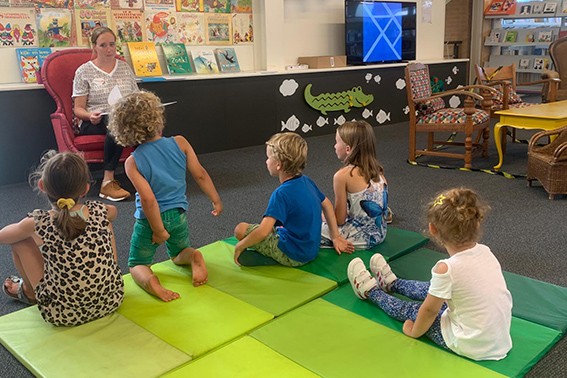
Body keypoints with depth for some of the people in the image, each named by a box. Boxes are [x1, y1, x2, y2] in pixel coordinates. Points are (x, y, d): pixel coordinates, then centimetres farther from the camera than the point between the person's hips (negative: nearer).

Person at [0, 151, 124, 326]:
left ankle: (30, 292, 34)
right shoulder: (101, 212, -14)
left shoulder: (37, 224, -19)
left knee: (20, 240, 7)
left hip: (62, 315, -2)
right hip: (112, 300, 3)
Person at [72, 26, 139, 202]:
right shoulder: (84, 71, 9)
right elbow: (78, 108, 5)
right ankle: (108, 181, -35)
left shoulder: (125, 67, 20)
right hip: (95, 122, -3)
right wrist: (90, 116, -18)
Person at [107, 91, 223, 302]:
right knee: (179, 254, 31)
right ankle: (194, 257, -6)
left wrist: (159, 230, -13)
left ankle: (150, 281, -17)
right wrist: (216, 201, 7)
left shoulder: (132, 162, -15)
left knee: (137, 265, 18)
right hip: (178, 216, 3)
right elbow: (200, 175, -6)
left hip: (148, 220, -2)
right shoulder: (180, 143, -10)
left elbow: (148, 199, -22)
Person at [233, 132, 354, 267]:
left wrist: (240, 246, -15)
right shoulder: (306, 181, 0)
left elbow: (263, 232, -31)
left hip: (292, 256, -8)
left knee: (241, 229, -3)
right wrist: (335, 237, 18)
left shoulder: (281, 194, -24)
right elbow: (326, 204, 13)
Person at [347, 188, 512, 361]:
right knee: (432, 291, 24)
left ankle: (370, 290, 41)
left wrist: (414, 331, 5)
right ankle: (392, 283, 51)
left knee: (410, 310, 14)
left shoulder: (446, 269, -26)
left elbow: (429, 310, -13)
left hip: (470, 347, -7)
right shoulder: (485, 251, -6)